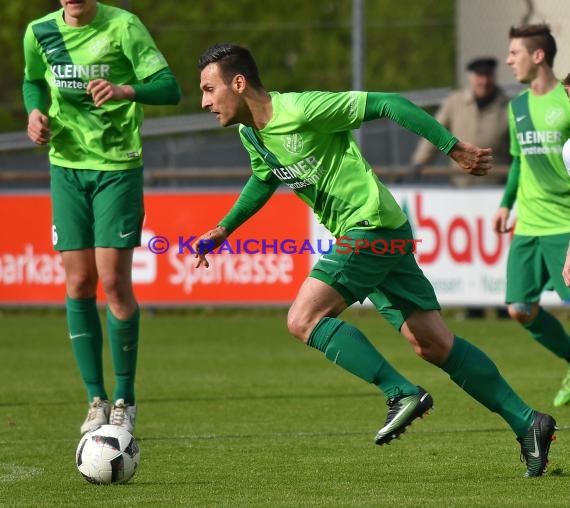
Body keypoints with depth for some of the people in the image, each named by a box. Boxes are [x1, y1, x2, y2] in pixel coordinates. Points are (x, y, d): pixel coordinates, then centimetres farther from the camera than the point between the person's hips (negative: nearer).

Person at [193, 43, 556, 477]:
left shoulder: (303, 110, -19)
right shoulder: (250, 132, 8)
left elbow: (386, 104, -17)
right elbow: (264, 179, 30)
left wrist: (454, 148, -17)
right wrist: (224, 229, 26)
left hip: (372, 225, -9)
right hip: (357, 233, 9)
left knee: (304, 319, -17)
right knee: (434, 344, 7)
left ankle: (402, 393, -17)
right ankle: (527, 422, 8)